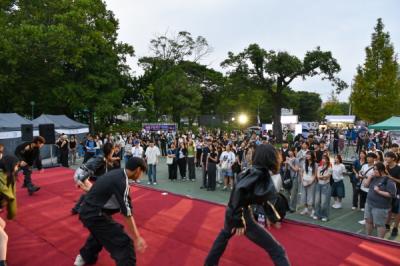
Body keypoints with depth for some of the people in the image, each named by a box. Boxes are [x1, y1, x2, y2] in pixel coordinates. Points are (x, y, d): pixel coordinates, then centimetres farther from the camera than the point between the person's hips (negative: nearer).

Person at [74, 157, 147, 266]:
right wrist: (137, 238, -18)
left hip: (88, 211, 10)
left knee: (100, 232, 38)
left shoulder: (117, 174, 5)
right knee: (124, 244, -9)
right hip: (94, 215, -10)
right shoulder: (121, 182, -22)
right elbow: (127, 213, -22)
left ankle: (85, 257, 62)